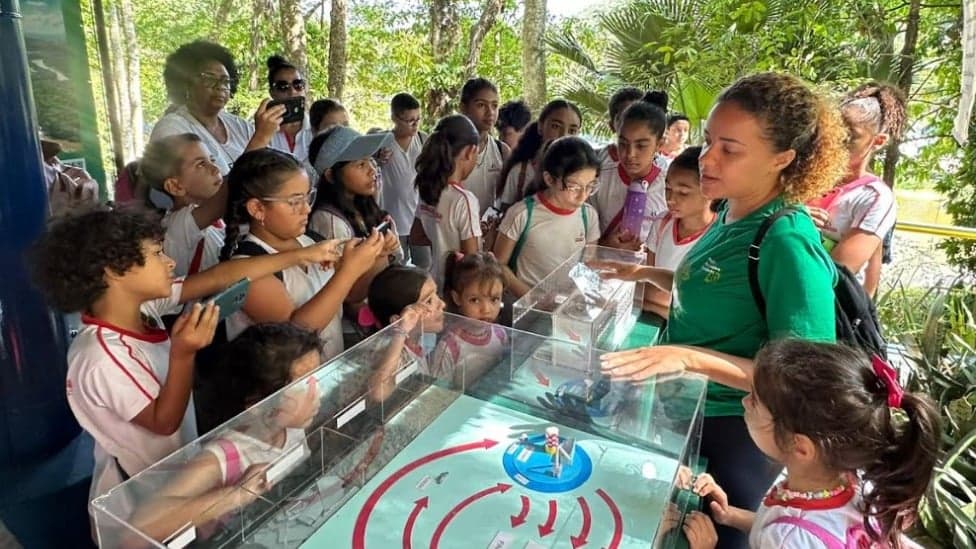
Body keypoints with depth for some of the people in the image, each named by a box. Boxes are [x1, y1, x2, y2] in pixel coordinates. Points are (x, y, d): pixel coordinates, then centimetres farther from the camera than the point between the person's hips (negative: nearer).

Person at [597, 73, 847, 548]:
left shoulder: (789, 243, -26)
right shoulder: (733, 214, -2)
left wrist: (690, 358, -35)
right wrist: (646, 273, 6)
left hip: (729, 437, -8)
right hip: (683, 412, 8)